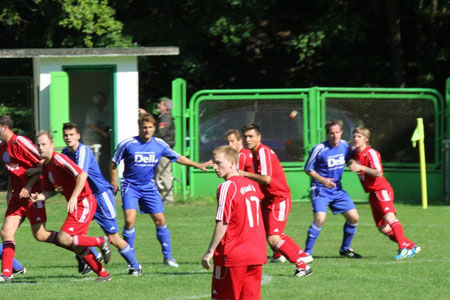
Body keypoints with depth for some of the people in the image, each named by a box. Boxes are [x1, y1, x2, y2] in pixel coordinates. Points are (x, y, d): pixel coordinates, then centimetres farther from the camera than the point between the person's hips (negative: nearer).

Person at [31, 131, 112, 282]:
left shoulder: (58, 159, -17)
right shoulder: (46, 166, 11)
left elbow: (82, 175, -26)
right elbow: (50, 190, 16)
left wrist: (73, 197, -30)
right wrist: (39, 197, -6)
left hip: (84, 203, -10)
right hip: (75, 205, 10)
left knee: (63, 239, -18)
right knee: (78, 246, 8)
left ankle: (100, 242, -2)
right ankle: (103, 274, 17)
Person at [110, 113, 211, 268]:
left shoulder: (159, 145, -1)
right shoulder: (127, 144, -11)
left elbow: (178, 158, 11)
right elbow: (113, 163, 2)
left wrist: (198, 165, 7)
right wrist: (114, 182, 4)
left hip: (149, 187, 3)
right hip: (131, 187, -3)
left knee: (160, 220, 0)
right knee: (129, 220, -17)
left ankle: (167, 257, 13)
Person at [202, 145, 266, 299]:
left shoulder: (227, 187, -13)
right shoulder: (251, 184, 10)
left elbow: (222, 224, -17)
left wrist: (210, 251, -13)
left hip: (232, 256, -7)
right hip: (256, 255, 7)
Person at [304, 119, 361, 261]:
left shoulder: (344, 146, 0)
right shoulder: (319, 149, -15)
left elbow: (348, 160, 19)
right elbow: (308, 169, -6)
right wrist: (322, 180, -19)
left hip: (337, 189, 6)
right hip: (320, 190, -6)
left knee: (353, 217, 2)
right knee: (320, 218, -25)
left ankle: (345, 249, 23)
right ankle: (307, 252, -14)